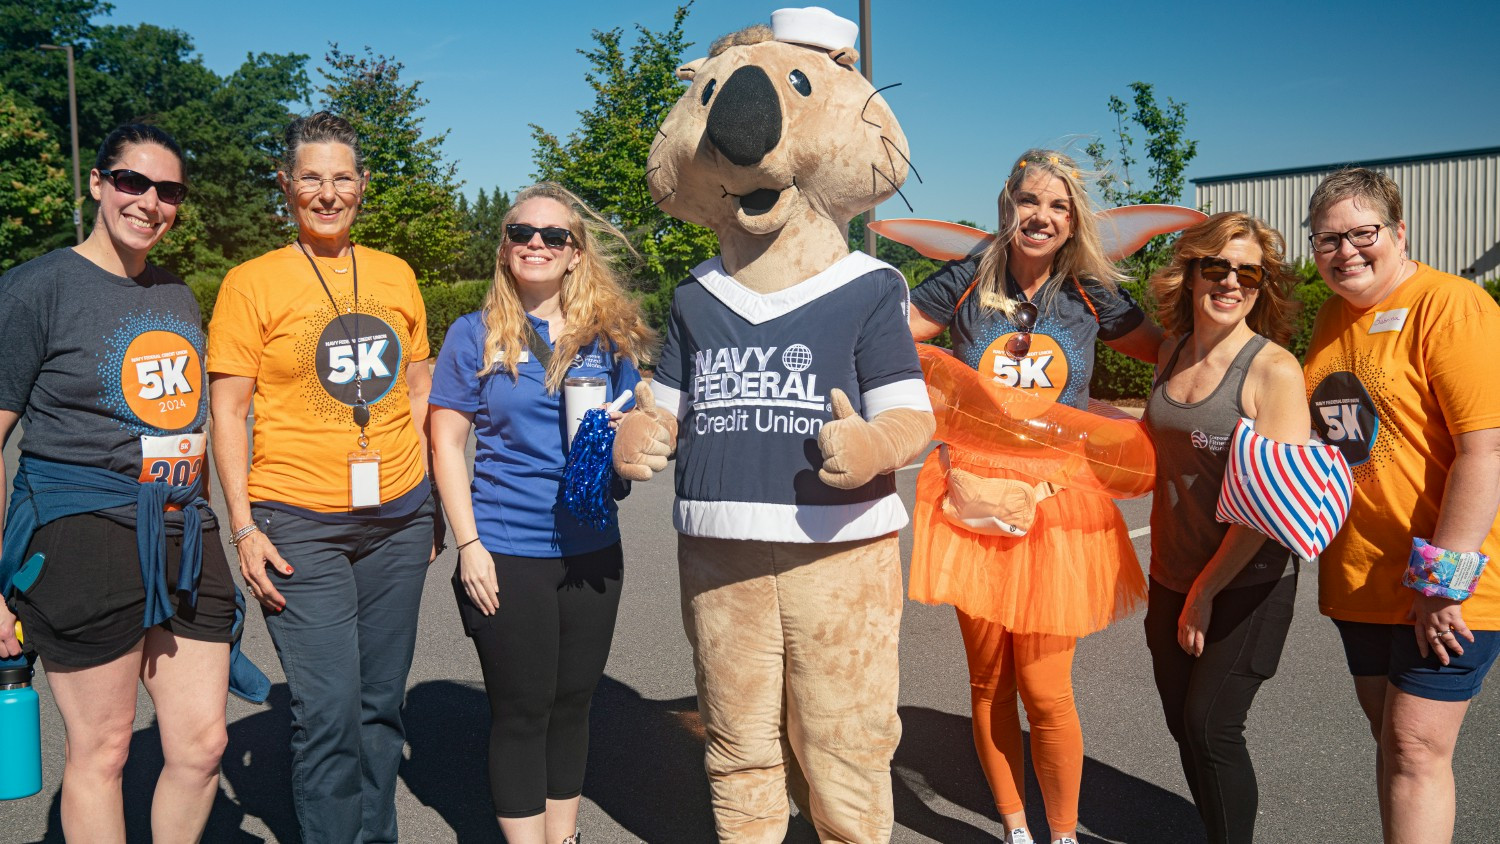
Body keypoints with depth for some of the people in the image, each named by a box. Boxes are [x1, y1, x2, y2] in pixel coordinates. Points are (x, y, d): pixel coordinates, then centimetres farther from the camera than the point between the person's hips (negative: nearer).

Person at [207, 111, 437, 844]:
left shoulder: (395, 276, 10)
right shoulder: (251, 282, -1)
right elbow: (226, 411, -2)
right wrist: (244, 527, -9)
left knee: (380, 702, 12)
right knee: (327, 711, -5)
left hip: (396, 520, 4)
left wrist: (425, 501, 13)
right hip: (299, 524, -3)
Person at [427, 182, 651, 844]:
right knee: (521, 710, 5)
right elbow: (447, 444, -1)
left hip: (592, 551, 3)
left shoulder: (607, 337, 6)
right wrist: (469, 545, -8)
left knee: (572, 702, 14)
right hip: (505, 554, -3)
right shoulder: (474, 334, -1)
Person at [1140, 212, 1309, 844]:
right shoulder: (1172, 353, 4)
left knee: (1210, 727, -3)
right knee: (1182, 721, 13)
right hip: (1172, 579, 6)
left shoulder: (1274, 369, -16)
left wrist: (1207, 590, -14)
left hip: (1246, 583, -6)